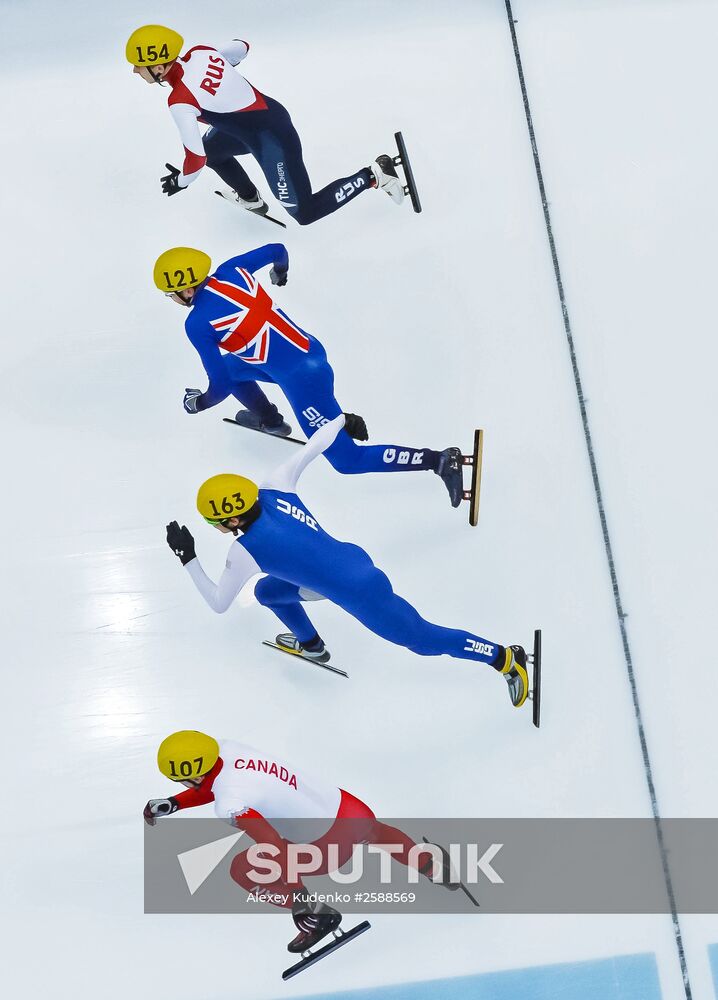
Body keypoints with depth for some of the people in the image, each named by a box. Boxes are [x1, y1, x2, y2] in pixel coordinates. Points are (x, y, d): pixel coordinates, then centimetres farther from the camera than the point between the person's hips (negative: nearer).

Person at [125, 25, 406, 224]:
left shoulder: (180, 102, -27)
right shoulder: (198, 52, -5)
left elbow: (196, 158, -20)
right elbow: (241, 46, 13)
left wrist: (181, 181, 2)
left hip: (272, 139, -9)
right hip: (268, 112, 9)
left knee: (305, 213, 5)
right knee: (211, 149, 26)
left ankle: (373, 175, 10)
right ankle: (251, 199, 45)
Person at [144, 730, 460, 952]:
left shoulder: (230, 805, -26)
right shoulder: (224, 748, -6)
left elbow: (277, 852, -26)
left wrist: (302, 906, -16)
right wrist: (170, 804, 11)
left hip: (333, 845, -8)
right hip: (349, 806, 8)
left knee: (242, 869, 5)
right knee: (371, 830, 42)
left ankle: (316, 916, 14)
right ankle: (429, 860, 53)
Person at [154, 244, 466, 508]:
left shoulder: (197, 324, -14)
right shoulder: (230, 269, 2)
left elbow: (221, 386, -9)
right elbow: (276, 250, 18)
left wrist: (199, 403, 12)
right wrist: (280, 272, 40)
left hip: (301, 379, -9)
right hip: (309, 349, 9)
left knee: (348, 460, 1)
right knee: (230, 366, 25)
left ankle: (440, 460, -5)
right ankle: (269, 420, 43)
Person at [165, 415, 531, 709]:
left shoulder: (244, 551, -21)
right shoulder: (274, 488, -8)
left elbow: (218, 603, -5)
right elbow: (312, 446, 2)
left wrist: (187, 557, -1)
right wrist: (343, 418, 19)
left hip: (361, 594, -9)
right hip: (354, 560, 9)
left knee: (424, 639, 12)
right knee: (267, 591, 22)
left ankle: (506, 658, 22)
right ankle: (310, 644, 47)